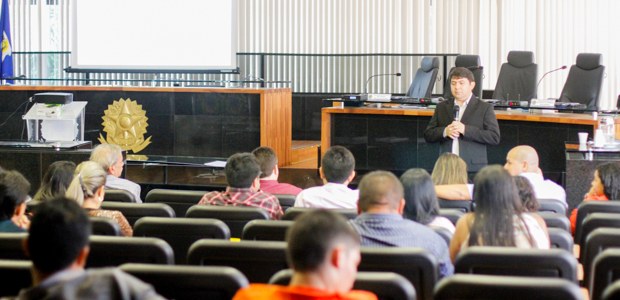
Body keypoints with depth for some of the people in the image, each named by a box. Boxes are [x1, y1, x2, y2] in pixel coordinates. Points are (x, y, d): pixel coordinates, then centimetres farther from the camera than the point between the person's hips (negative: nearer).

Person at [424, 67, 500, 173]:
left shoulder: (484, 108, 4)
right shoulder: (442, 107, 15)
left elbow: (494, 138, -5)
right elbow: (428, 135, 13)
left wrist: (466, 130, -14)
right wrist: (445, 131, -8)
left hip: (473, 169, -3)